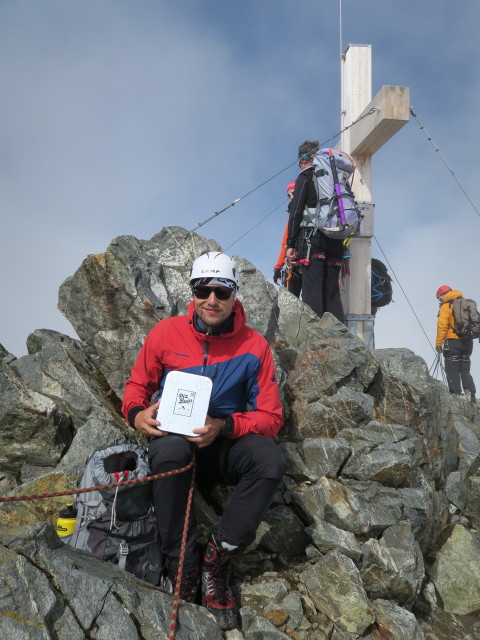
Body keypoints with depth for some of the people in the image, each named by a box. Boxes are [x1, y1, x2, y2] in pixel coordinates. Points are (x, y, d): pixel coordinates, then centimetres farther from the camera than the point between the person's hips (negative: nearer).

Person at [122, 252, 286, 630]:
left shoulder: (254, 346, -6)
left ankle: (217, 563, -17)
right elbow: (137, 385, 7)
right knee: (168, 452, -36)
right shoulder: (166, 333, -4)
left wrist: (223, 427, -24)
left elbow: (271, 416, -6)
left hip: (227, 444, 1)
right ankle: (183, 570, -20)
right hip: (177, 437, 0)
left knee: (272, 461, -30)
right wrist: (137, 412, -17)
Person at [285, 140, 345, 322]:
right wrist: (343, 249, 20)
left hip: (312, 238, -6)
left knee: (311, 290, -10)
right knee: (332, 292, 8)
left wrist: (290, 244, -5)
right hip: (336, 242, 6)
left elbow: (296, 211, -5)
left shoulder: (306, 176, 4)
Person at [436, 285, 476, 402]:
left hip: (453, 341, -6)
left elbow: (442, 325, -13)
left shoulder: (446, 306, -4)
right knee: (465, 370, 13)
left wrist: (438, 343, -11)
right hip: (467, 342, 6)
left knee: (452, 371, 0)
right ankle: (470, 393, -2)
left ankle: (456, 395, -4)